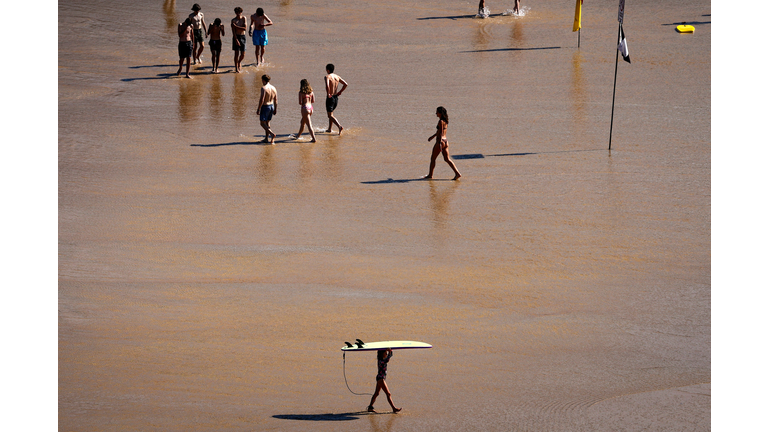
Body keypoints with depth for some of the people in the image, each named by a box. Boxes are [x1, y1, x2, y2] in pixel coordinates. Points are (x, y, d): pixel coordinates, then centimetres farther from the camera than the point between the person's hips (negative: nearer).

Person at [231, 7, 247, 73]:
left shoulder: (244, 18, 2)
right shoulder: (233, 20, -6)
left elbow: (245, 29, -7)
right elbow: (233, 31, -11)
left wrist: (236, 26, -16)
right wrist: (236, 40, -20)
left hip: (243, 37, 3)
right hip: (236, 37, -3)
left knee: (243, 54, 4)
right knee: (237, 53, -6)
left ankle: (239, 62, 35)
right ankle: (236, 68, 3)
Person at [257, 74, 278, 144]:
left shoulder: (264, 88, -20)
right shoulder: (273, 88, 3)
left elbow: (262, 100, -22)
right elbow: (275, 100, 8)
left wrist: (258, 109, -15)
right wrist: (275, 109, 16)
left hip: (265, 107, -7)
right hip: (271, 106, 8)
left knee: (262, 123, -1)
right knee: (267, 122, 19)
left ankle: (272, 134, -21)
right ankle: (266, 138, 21)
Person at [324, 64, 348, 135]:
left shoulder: (327, 77, -15)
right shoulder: (337, 77, 5)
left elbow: (327, 86, -33)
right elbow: (345, 84, 4)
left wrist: (328, 94, -20)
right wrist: (340, 92, 9)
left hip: (330, 98, -7)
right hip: (336, 98, 7)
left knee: (330, 115, -4)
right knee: (330, 113, 23)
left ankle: (339, 127, -23)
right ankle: (329, 129, 28)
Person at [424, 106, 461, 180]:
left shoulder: (441, 121, -15)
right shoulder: (445, 121, 12)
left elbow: (441, 133, -20)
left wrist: (439, 144, -24)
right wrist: (433, 136, 35)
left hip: (441, 141, -9)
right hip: (445, 141, 9)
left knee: (433, 159, 5)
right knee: (447, 159, 7)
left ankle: (430, 175, 14)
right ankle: (457, 173, -3)